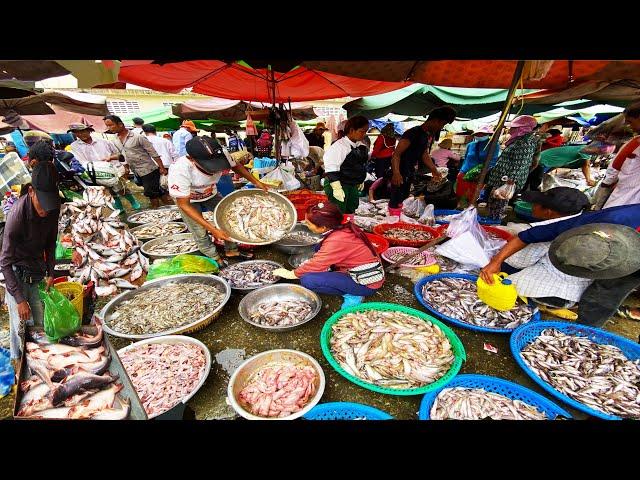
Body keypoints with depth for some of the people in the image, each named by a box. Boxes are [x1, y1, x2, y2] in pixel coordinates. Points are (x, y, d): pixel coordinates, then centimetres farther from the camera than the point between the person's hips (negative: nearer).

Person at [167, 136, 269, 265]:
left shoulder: (221, 155, -32)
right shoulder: (179, 170, -42)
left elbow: (236, 166, -8)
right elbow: (184, 204, -33)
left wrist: (256, 182, -19)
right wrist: (212, 229, -39)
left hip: (211, 194, 4)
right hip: (188, 200, -3)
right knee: (200, 233, -4)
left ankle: (231, 250, 22)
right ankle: (215, 259, 19)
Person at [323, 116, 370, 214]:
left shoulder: (361, 146, 6)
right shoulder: (339, 146, -19)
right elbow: (331, 169, -23)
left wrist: (360, 181, 24)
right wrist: (337, 188, -25)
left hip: (354, 186, 8)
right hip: (340, 185, -8)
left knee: (351, 213, 19)